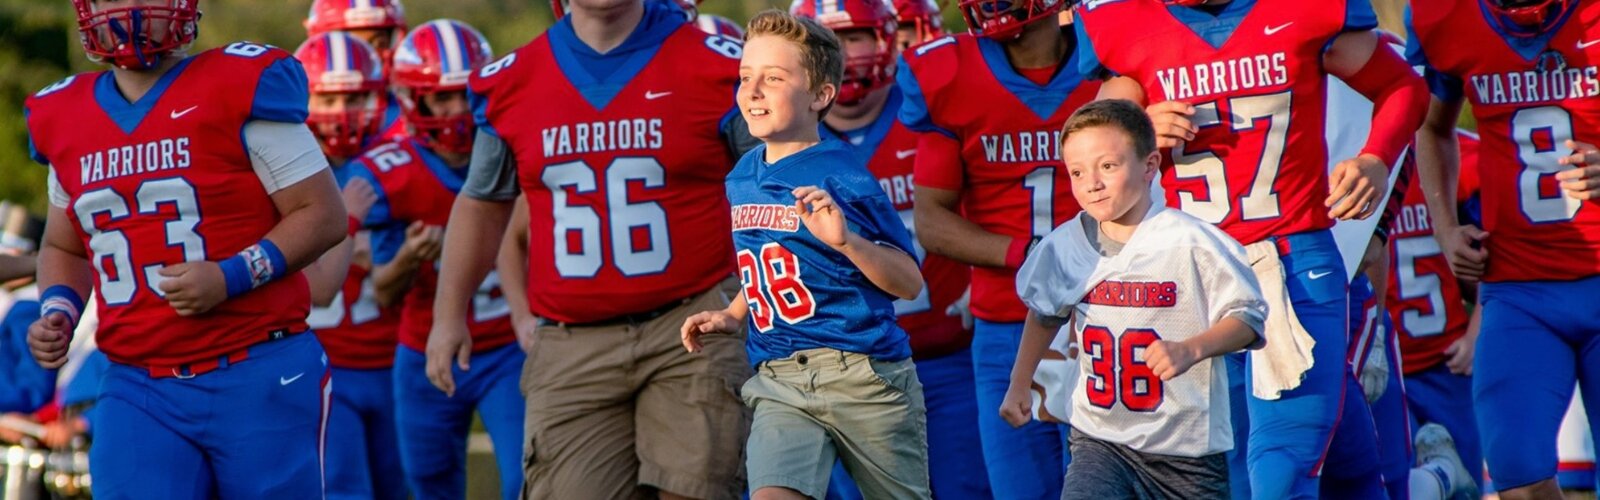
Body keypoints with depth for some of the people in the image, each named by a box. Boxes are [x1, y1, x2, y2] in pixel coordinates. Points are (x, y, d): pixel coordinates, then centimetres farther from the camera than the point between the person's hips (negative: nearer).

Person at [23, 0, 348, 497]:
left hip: (259, 380, -4)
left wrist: (232, 276, -17)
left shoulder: (241, 88, -6)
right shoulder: (64, 120, 11)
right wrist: (57, 312, 6)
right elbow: (64, 247, 26)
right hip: (137, 391, 4)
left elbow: (323, 214, -5)